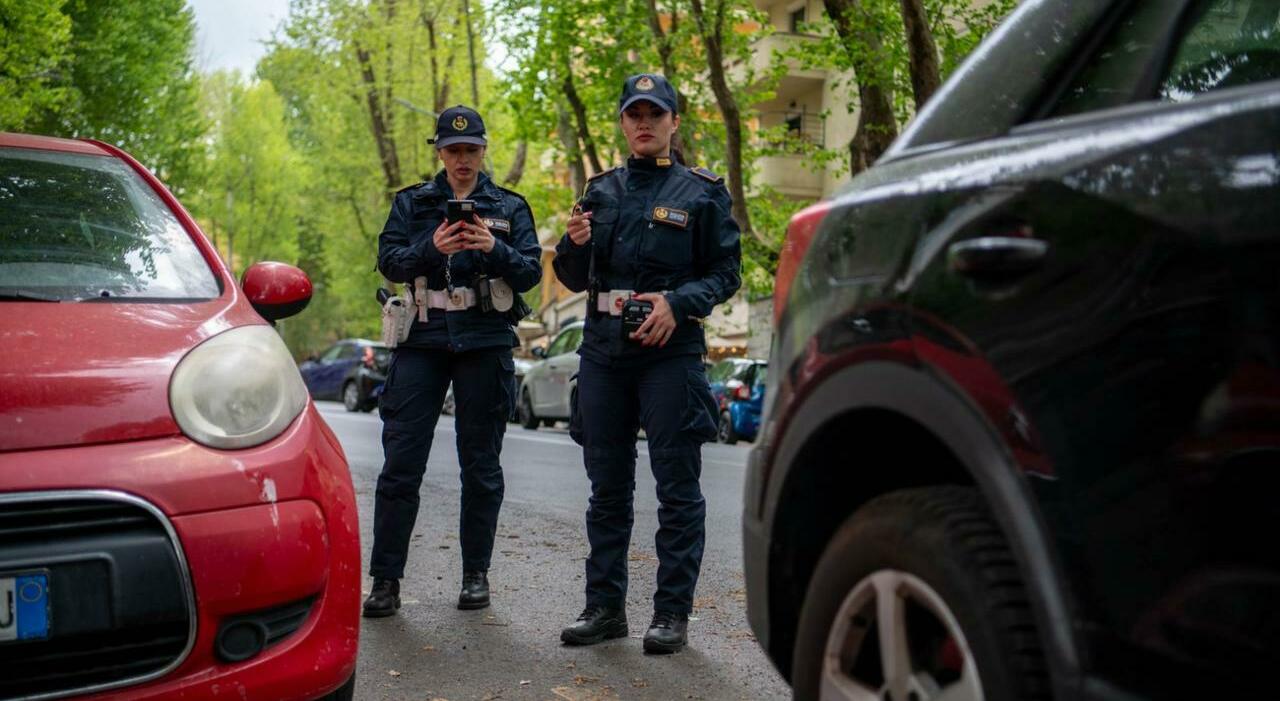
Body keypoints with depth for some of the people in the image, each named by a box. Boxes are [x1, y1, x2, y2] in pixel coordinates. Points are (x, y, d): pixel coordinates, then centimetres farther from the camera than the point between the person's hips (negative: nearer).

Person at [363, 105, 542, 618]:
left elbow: (531, 272, 2)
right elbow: (388, 262, -1)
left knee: (481, 465, 5)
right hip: (423, 342, 0)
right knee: (401, 462, -5)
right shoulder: (411, 203, 12)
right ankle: (386, 579, 1)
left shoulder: (510, 207, 11)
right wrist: (432, 248, -20)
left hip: (485, 343, 0)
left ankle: (476, 574, 15)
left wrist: (494, 249, -17)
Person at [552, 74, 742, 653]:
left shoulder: (702, 193, 4)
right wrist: (574, 243, -5)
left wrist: (677, 303, -16)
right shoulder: (601, 191, 14)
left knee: (677, 487, -1)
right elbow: (576, 280, 16)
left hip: (671, 351, -4)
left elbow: (726, 272, 0)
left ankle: (672, 611, 8)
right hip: (602, 351, 4)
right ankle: (605, 606, 19)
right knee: (607, 487, 10)